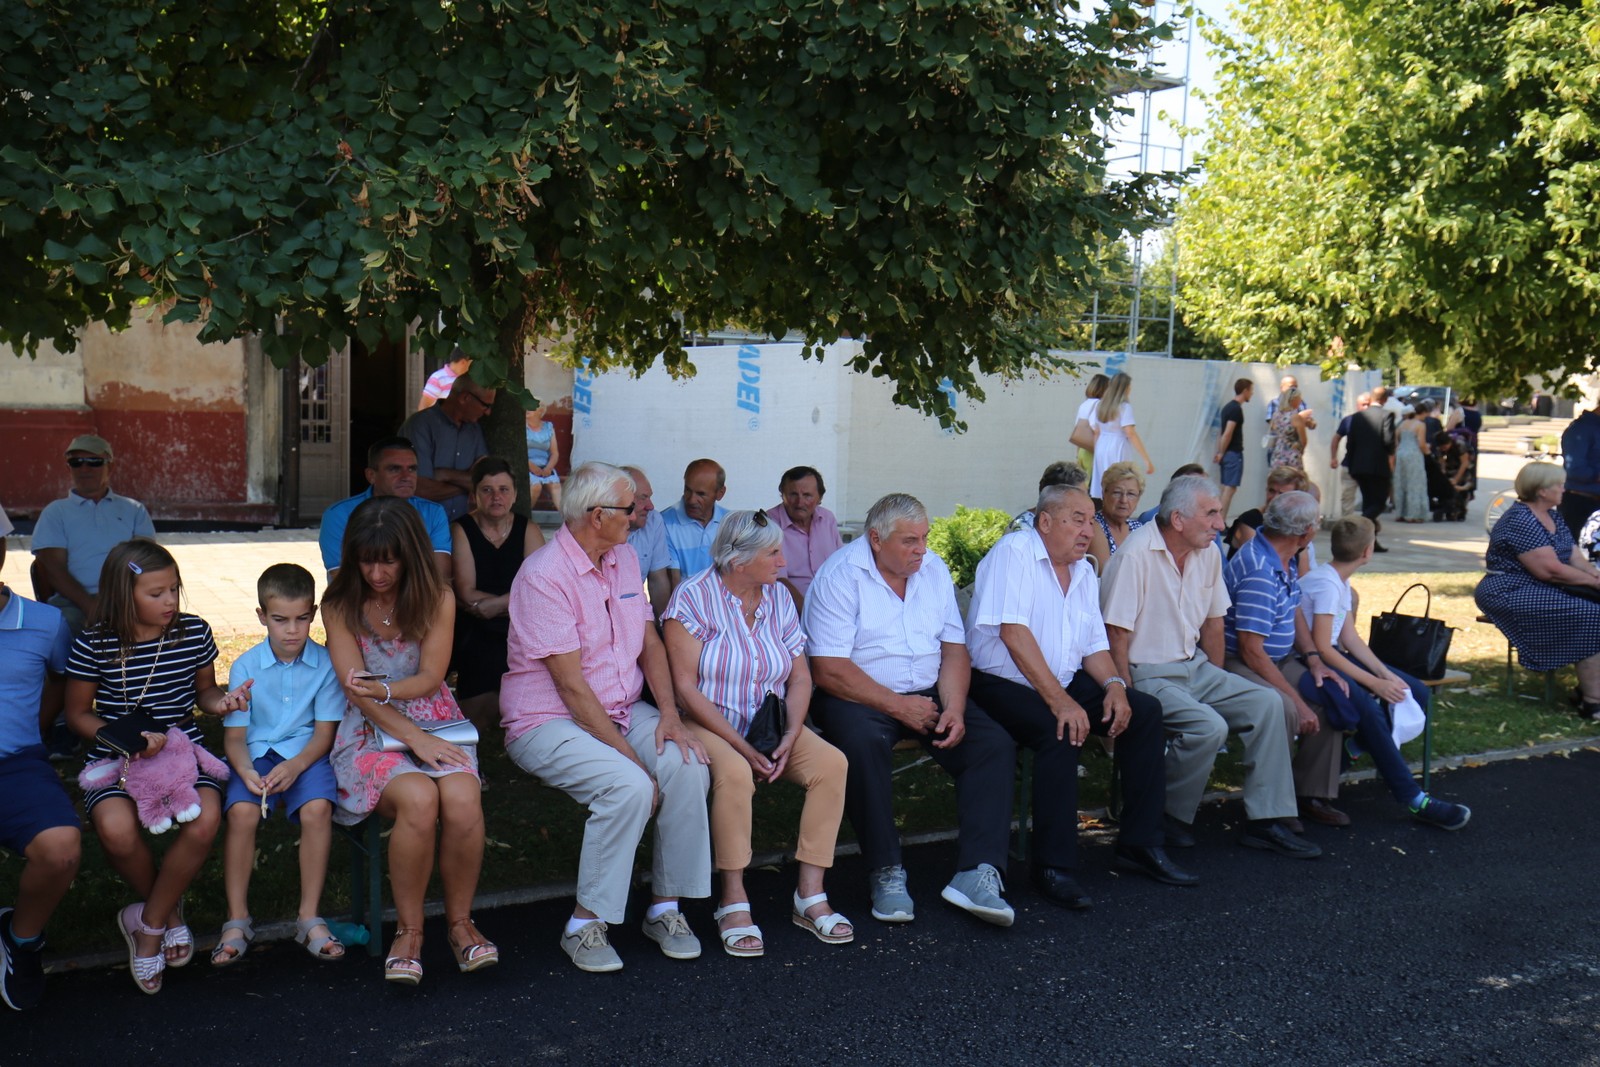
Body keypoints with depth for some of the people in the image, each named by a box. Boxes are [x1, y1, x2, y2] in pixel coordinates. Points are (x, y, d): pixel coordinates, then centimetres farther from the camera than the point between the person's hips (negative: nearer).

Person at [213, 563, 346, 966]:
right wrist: (247, 772, -22)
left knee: (317, 809, -30)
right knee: (242, 812, -28)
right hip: (256, 754, 1)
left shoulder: (325, 663, -2)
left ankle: (310, 917, -15)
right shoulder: (246, 667, 0)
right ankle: (237, 919, -12)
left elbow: (324, 731, -3)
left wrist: (295, 766, -21)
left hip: (306, 753, -1)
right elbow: (234, 735, -1)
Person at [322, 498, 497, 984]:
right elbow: (355, 688, -7)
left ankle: (459, 921, -8)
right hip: (369, 733, -2)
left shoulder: (438, 599, 3)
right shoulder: (340, 604, 0)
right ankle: (408, 931, -14)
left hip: (435, 723, 2)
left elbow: (430, 679, -1)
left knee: (462, 798, -30)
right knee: (419, 799, -33)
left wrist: (384, 689, -23)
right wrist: (413, 738, -18)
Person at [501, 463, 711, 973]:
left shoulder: (624, 558, 8)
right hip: (549, 721, -7)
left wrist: (669, 714, -6)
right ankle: (585, 925, -14)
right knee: (630, 786, -31)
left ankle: (666, 907, -6)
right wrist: (629, 755, -22)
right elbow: (571, 685, -21)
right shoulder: (545, 576, -18)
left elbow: (650, 642, 11)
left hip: (623, 711, 7)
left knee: (687, 765, -21)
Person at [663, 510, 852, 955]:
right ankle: (734, 902, -22)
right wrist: (740, 745, -21)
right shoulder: (694, 597, -10)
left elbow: (800, 677, 6)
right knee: (734, 772, -36)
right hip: (709, 724, -5)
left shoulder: (778, 597, 7)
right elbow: (685, 687, -14)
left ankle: (810, 895, -15)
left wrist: (790, 736, -12)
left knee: (831, 762, -20)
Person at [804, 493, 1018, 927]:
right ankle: (886, 873, -21)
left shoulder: (934, 569, 8)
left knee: (995, 744, -17)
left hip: (927, 695, 5)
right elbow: (828, 669, -17)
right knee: (863, 744, -37)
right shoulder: (840, 576, -11)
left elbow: (954, 649, 6)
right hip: (858, 696, -5)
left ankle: (976, 873, -22)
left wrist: (954, 708, -12)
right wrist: (898, 706, -18)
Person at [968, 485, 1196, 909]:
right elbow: (1013, 632, -23)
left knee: (1145, 710, -5)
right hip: (1003, 683, -8)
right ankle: (1053, 866, -24)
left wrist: (1114, 683, -9)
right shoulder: (1014, 552, -12)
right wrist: (1058, 700, -28)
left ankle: (1139, 842, 3)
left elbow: (1095, 644, 14)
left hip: (1064, 683, 8)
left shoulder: (1083, 573, 13)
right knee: (1060, 730, -34)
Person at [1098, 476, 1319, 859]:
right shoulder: (1136, 554, -18)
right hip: (1148, 674, -8)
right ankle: (1167, 820, -5)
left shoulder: (1209, 554, 5)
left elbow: (1213, 625, 15)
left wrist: (1218, 685, 10)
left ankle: (1264, 820, 0)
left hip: (1194, 668, 8)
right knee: (1209, 726, -27)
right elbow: (1116, 637, -19)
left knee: (1265, 703, -6)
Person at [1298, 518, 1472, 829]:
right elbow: (1322, 648, -23)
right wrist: (1373, 683, -21)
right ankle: (1414, 800, -24)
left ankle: (1357, 746, 6)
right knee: (1368, 708, -32)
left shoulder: (1340, 582, 10)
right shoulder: (1327, 584, -19)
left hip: (1331, 657, 10)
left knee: (1417, 693, 3)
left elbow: (1349, 636, 9)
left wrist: (1384, 673, -4)